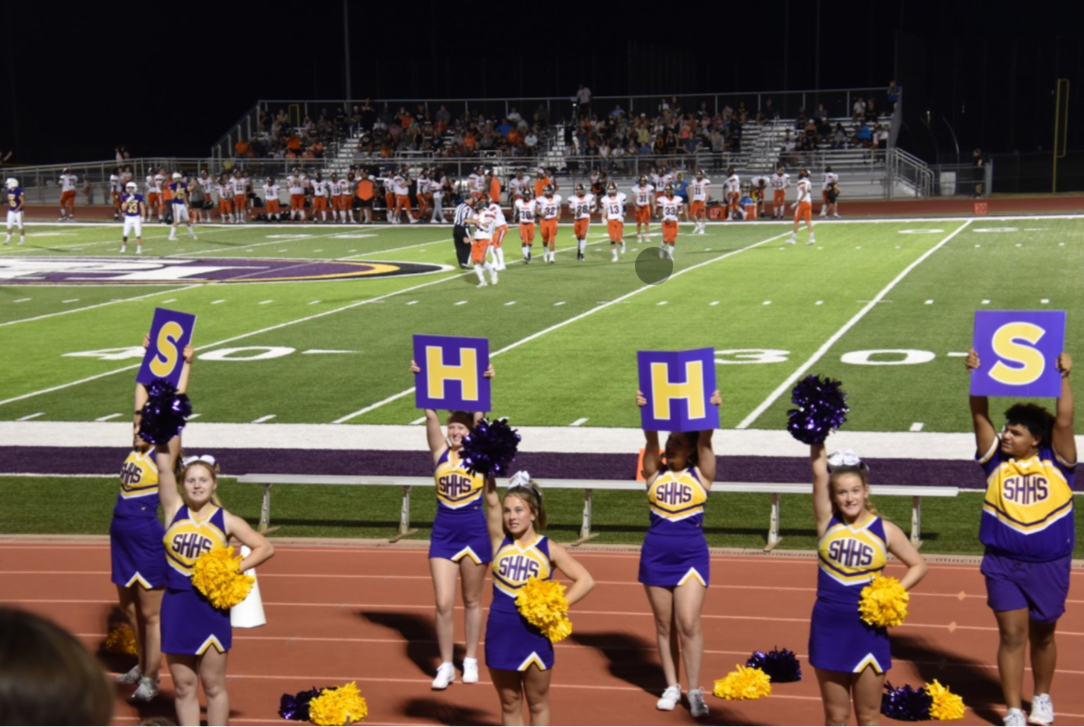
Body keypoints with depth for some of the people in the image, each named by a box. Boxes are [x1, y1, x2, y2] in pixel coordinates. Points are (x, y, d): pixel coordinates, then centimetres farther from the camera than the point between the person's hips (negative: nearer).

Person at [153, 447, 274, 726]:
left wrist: (235, 569, -11)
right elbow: (164, 465, -8)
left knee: (213, 685, 7)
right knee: (183, 686, 8)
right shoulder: (174, 511, 0)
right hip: (176, 607, 1)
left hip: (212, 609, -1)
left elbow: (266, 548, 0)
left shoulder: (226, 521, -2)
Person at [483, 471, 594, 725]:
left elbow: (586, 580, -4)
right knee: (509, 705, 11)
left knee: (538, 704, 12)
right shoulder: (500, 541, 0)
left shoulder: (549, 549, -4)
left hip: (534, 634, -2)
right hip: (500, 634, 2)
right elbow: (491, 501, -13)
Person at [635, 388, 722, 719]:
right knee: (664, 625, 9)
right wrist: (646, 412, -25)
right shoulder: (655, 473, 5)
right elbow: (651, 440, -9)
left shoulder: (701, 475, 2)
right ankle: (672, 686, 20)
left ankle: (695, 691, 1)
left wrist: (711, 411, -26)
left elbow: (705, 440, -11)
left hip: (691, 556, -2)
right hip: (655, 556, 3)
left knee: (688, 623, -9)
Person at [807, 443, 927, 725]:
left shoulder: (885, 530, -2)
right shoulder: (828, 522, -3)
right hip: (829, 628, 0)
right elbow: (819, 471, -12)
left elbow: (918, 565, 8)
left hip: (868, 629, 0)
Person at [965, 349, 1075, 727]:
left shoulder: (1056, 462, -5)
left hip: (1049, 565, 0)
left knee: (1042, 635, 15)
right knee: (1012, 635, 0)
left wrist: (1063, 378, -22)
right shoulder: (996, 459, -3)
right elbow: (980, 416, -9)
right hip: (1003, 563, 0)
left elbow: (1064, 421, -17)